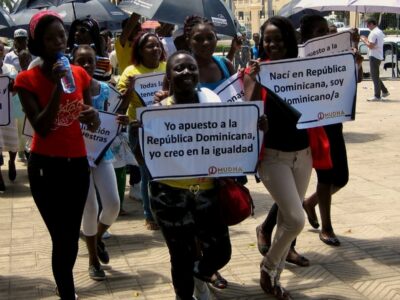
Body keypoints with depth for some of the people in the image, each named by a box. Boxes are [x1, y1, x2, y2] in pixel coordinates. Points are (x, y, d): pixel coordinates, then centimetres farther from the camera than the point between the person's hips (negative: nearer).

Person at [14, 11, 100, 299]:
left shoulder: (79, 73, 3)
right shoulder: (27, 79, -9)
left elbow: (93, 125, 9)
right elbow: (41, 128, -18)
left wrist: (94, 116, -15)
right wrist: (57, 86, -23)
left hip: (78, 162, 4)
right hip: (45, 166, -4)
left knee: (72, 236, 14)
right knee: (63, 239, -6)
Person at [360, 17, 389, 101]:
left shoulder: (373, 33, -16)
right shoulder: (380, 32, 16)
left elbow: (370, 46, -20)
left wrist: (364, 40, -7)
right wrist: (367, 39, 15)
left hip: (374, 56, -10)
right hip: (379, 56, 10)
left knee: (374, 76, -6)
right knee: (375, 76, 18)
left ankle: (377, 96, -4)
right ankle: (384, 91, 20)